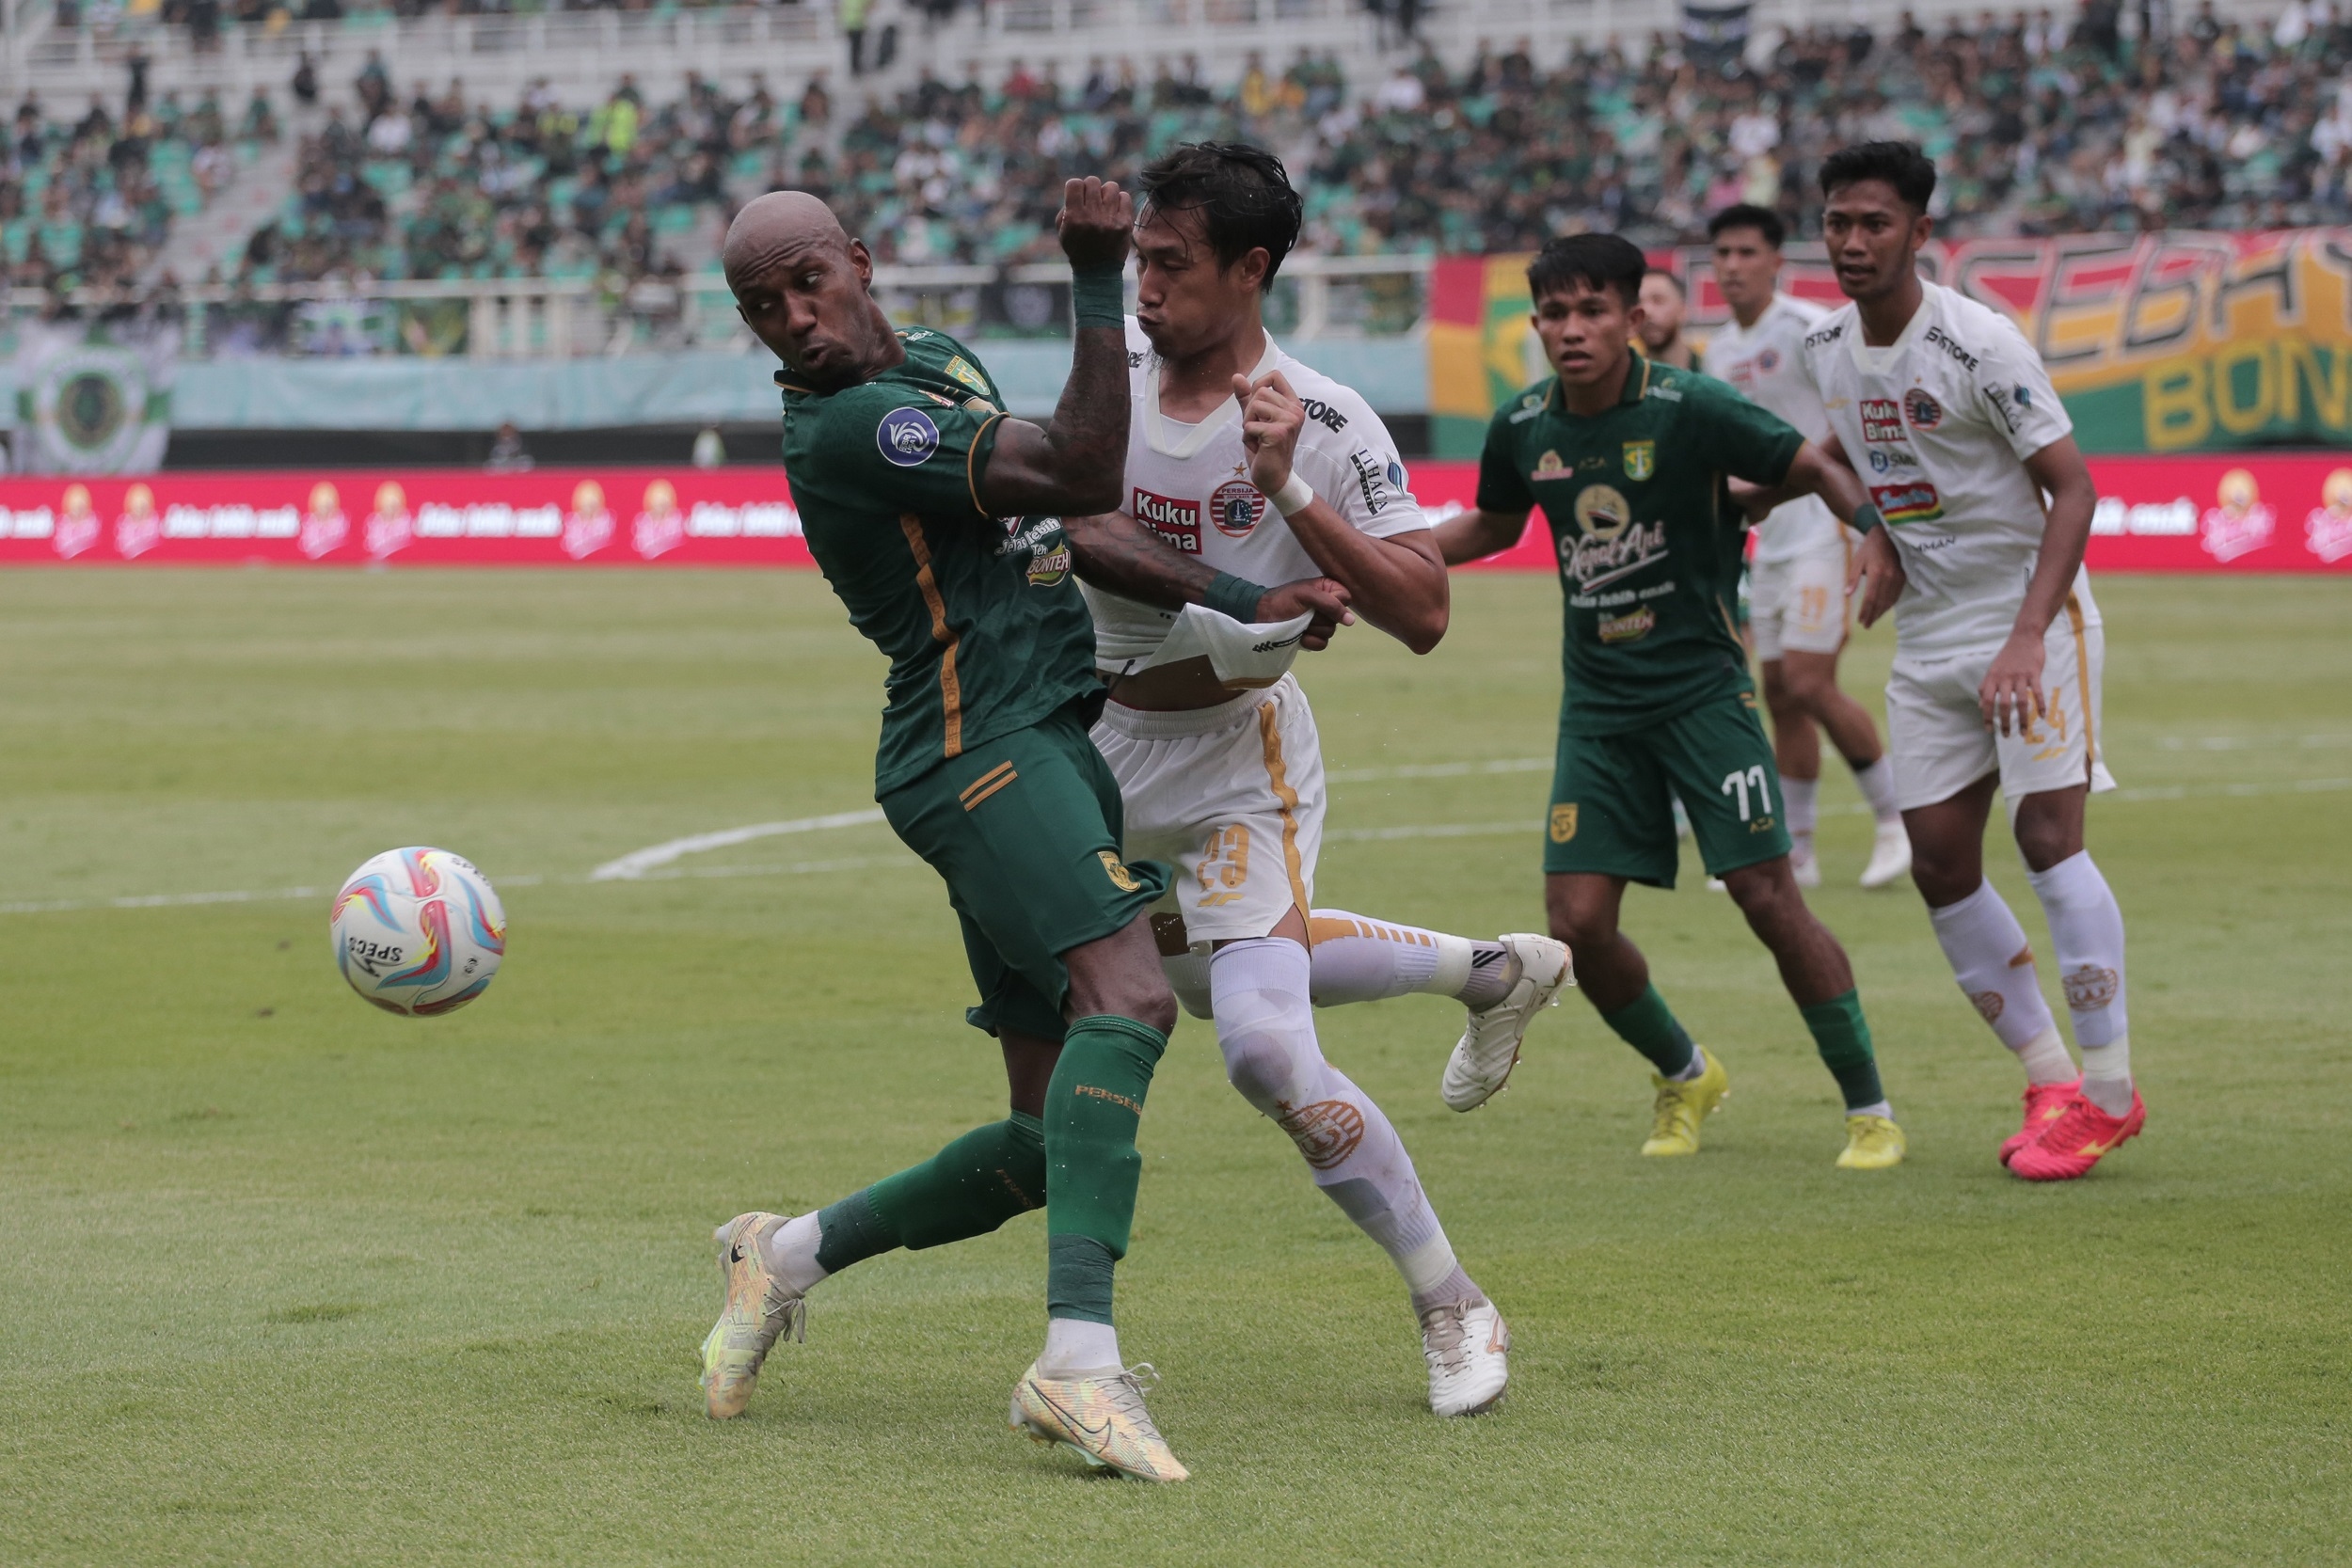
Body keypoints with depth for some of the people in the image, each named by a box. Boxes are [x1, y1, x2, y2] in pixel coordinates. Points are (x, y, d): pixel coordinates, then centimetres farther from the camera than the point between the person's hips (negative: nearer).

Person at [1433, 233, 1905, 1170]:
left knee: (1769, 900, -11)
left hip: (1701, 687, -4)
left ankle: (1869, 1109, 4)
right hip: (1597, 701, 4)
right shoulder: (1523, 429, 1)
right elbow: (1495, 524, 21)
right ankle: (1683, 1076, 24)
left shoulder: (1689, 410, -14)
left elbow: (1810, 470, -7)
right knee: (1577, 926, -4)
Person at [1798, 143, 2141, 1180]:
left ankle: (2110, 1089, -9)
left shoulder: (1978, 344, -18)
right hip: (1927, 633, 7)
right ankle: (2051, 1082, 13)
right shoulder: (1826, 349, 3)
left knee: (2047, 831, -17)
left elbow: (2073, 486, -19)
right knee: (1940, 863, 2)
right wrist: (1874, 537, 5)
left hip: (2031, 613, -7)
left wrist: (2029, 635, -27)